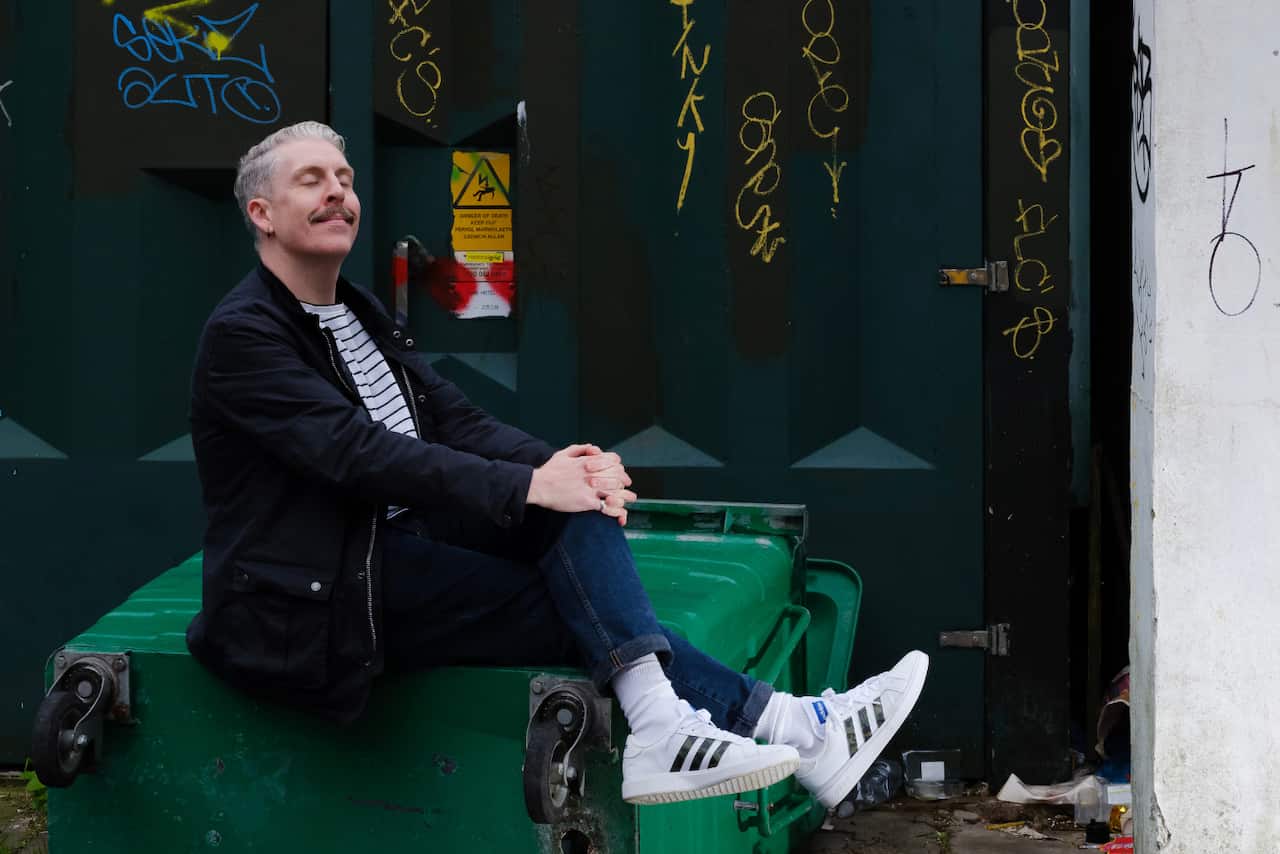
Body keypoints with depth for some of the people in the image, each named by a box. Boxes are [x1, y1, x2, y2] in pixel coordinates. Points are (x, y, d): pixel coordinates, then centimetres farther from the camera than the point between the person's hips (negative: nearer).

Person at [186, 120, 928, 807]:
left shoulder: (359, 313, 15)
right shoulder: (242, 334, -12)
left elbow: (458, 422, 4)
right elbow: (360, 452, -25)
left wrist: (562, 467, -16)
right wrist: (530, 486, -29)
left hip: (400, 538, 8)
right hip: (317, 599, -7)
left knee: (578, 496, -14)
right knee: (575, 607, -18)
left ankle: (663, 725, -25)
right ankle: (777, 725, -16)